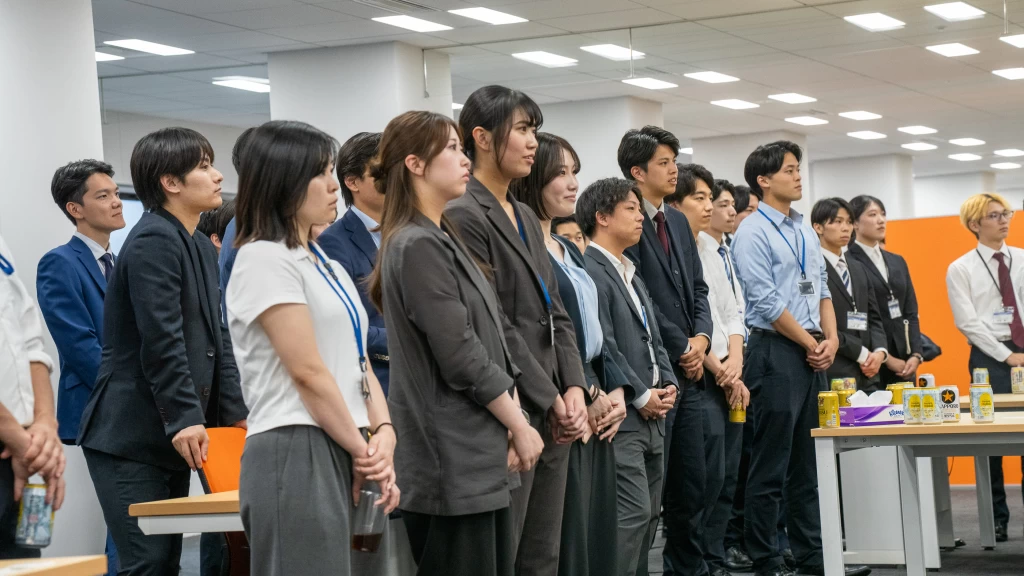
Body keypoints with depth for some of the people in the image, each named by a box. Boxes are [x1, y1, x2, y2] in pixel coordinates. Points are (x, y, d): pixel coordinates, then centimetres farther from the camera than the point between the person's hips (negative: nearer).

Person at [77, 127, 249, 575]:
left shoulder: (202, 247, 16)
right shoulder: (153, 241, -14)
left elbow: (217, 337, 16)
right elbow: (161, 341, -21)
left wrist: (235, 414, 10)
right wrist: (184, 419, -23)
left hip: (172, 438, 10)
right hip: (131, 441, -10)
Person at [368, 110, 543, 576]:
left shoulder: (444, 239, 16)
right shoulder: (417, 246, -14)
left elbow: (490, 340, 15)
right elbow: (460, 357, -17)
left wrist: (513, 420, 4)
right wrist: (519, 425, -8)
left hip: (479, 457, 9)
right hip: (452, 459, -9)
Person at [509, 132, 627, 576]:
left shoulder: (569, 250, 18)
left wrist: (613, 390, 5)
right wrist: (587, 394, -13)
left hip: (596, 408, 9)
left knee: (599, 531, 9)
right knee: (564, 539, -5)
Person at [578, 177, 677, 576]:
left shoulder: (631, 274, 20)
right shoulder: (590, 270, -12)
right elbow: (602, 346, -18)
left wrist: (668, 384, 5)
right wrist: (641, 396, -13)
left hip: (652, 415, 10)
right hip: (621, 416, -10)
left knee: (648, 516, 11)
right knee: (632, 513, -12)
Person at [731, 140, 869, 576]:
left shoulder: (805, 231, 15)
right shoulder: (753, 233, -9)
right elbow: (767, 303, -14)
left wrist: (831, 340, 2)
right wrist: (812, 344, -9)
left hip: (813, 356, 8)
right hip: (776, 352, -8)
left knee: (809, 463, 12)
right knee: (770, 467, -4)